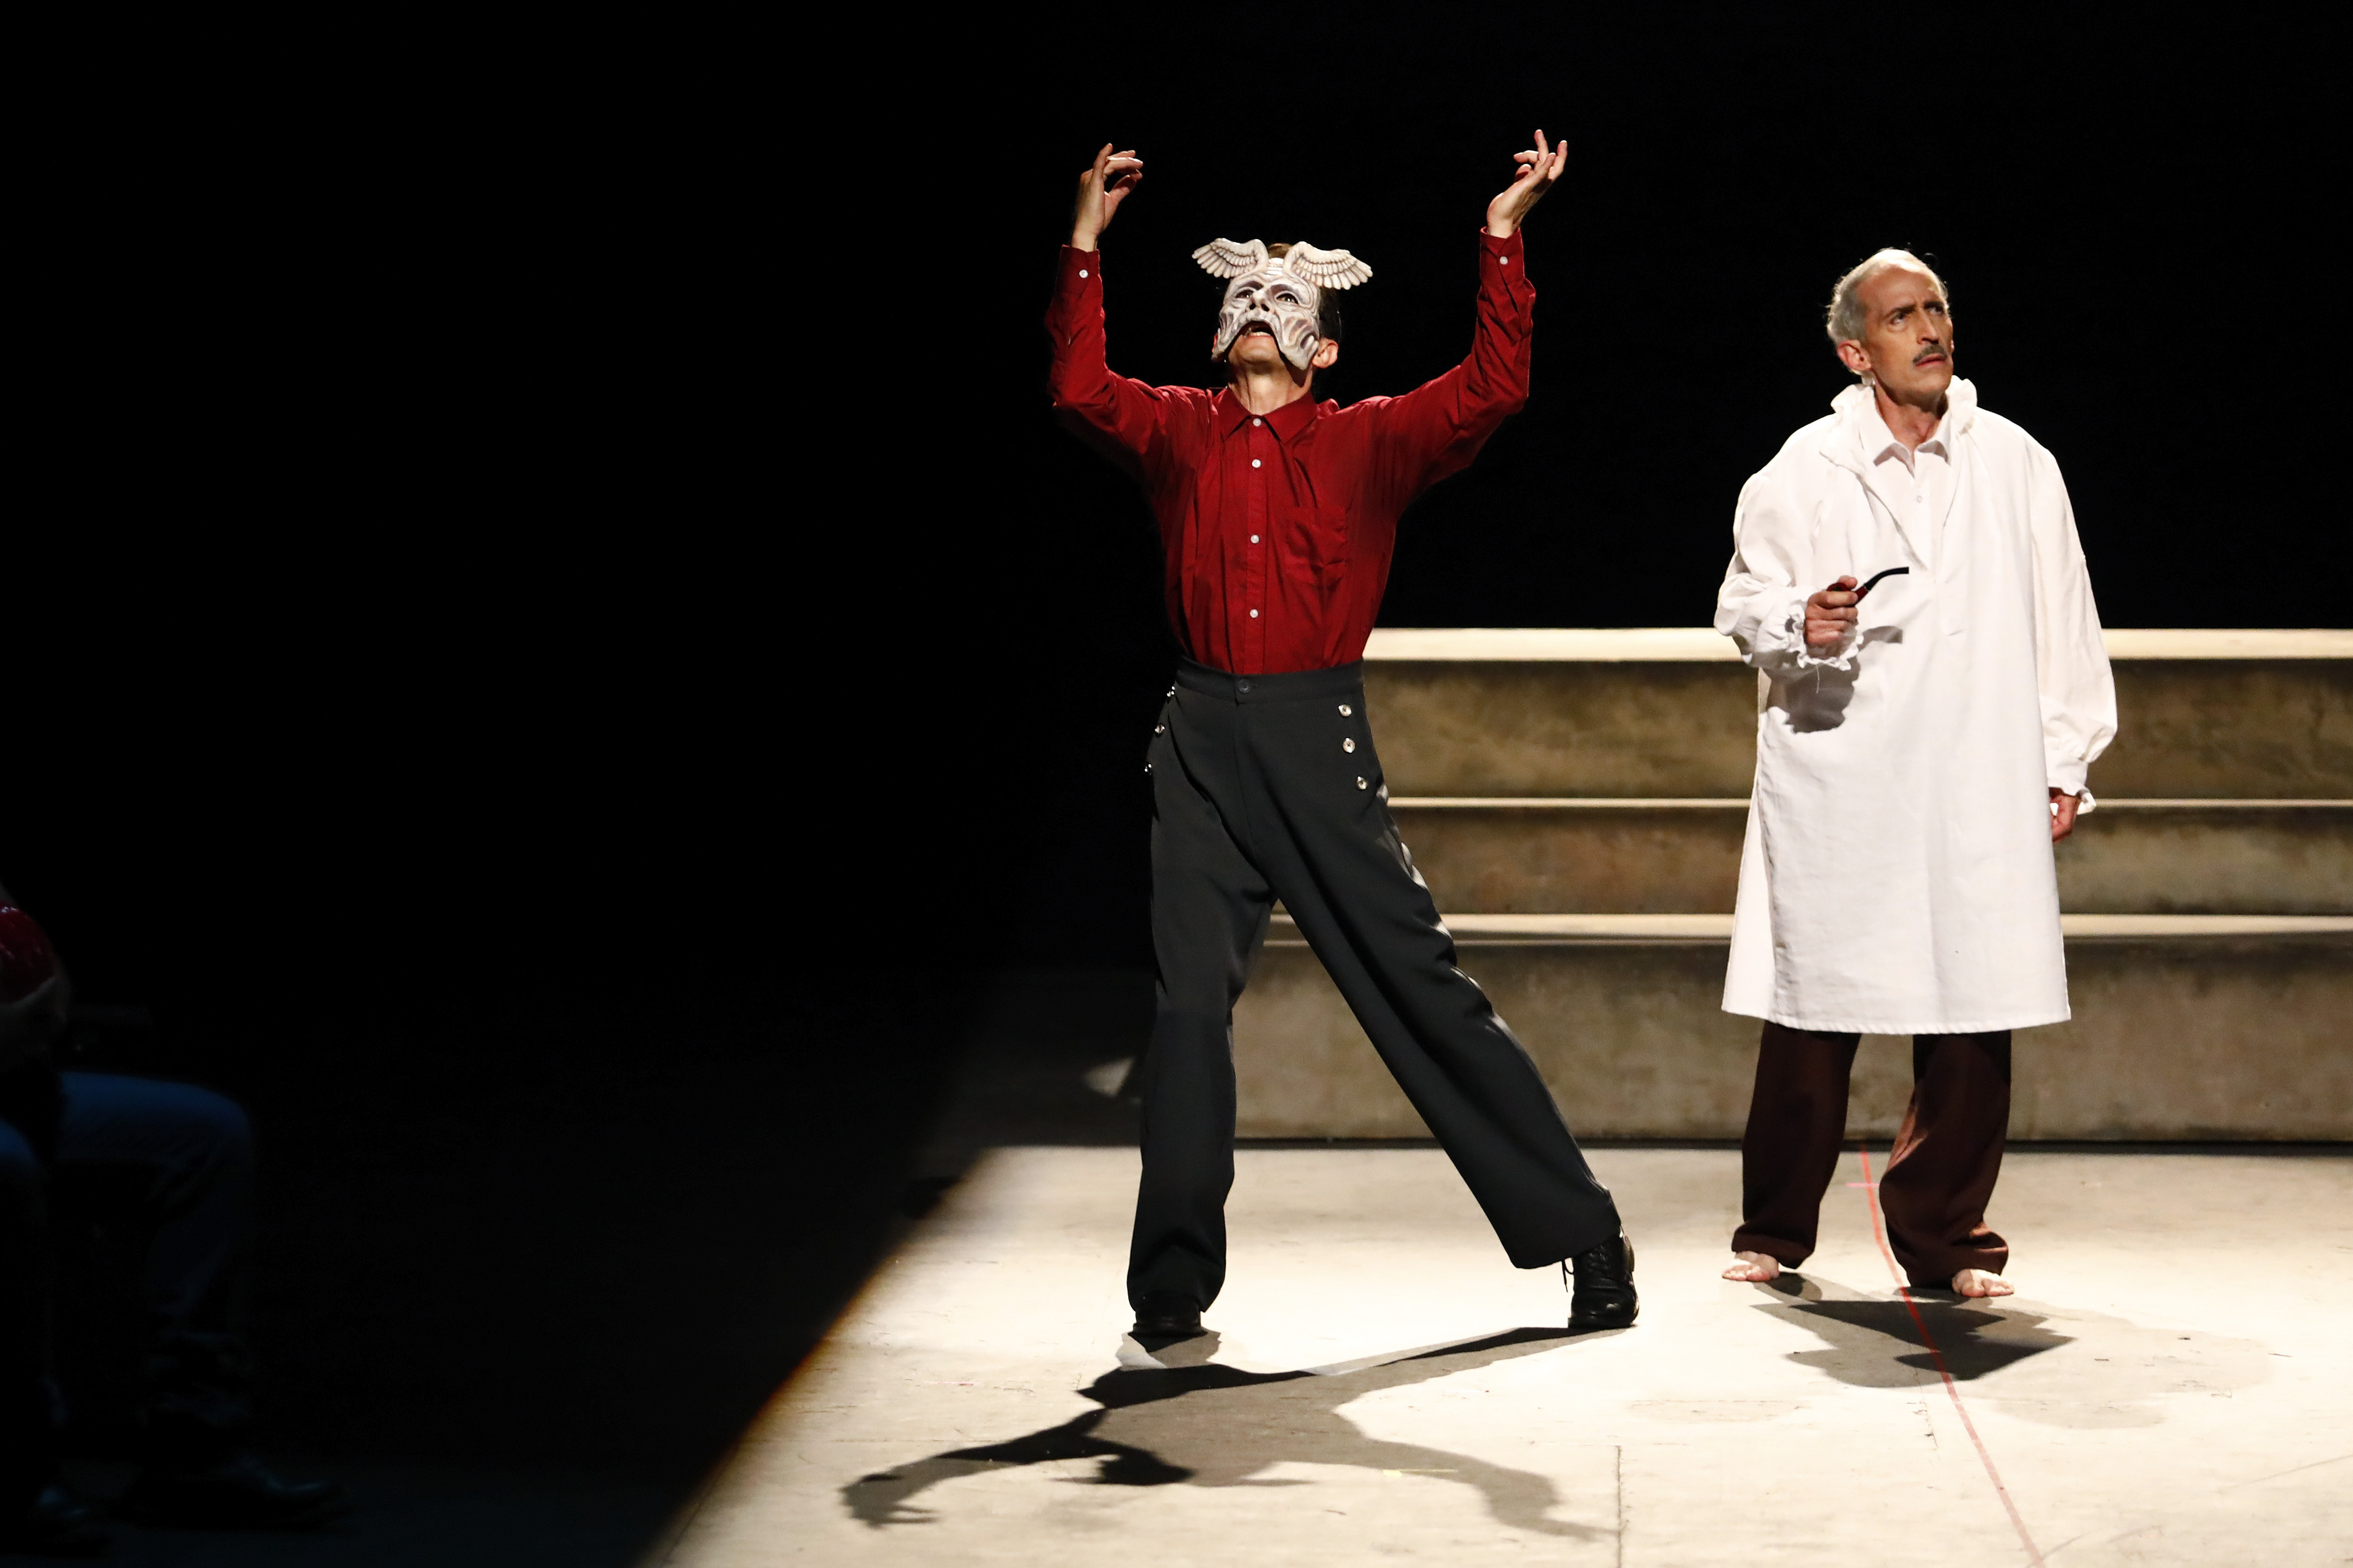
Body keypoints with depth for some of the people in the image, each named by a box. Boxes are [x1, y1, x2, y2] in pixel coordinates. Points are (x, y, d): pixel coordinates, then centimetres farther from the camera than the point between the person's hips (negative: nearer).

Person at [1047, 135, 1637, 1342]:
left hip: (1320, 743, -2)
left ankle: (1585, 1237, 9)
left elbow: (1491, 392, -6)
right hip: (1201, 745, 2)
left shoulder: (1368, 442, 6)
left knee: (1425, 989, 0)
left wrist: (1503, 236, -9)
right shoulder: (1179, 433, 11)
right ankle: (1172, 1286, 7)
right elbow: (1080, 391, -4)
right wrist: (1086, 243, -4)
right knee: (1190, 1004, -1)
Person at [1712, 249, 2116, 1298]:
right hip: (1833, 781, -1)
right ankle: (1774, 1231, 17)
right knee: (1811, 1016, 0)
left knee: (1974, 1025, -2)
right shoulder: (1804, 472, 4)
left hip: (1978, 787, 1)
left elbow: (2063, 623, 11)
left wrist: (2065, 766, 9)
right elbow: (1741, 601, 9)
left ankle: (1945, 1234, 13)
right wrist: (1799, 622, -13)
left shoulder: (2015, 465, 9)